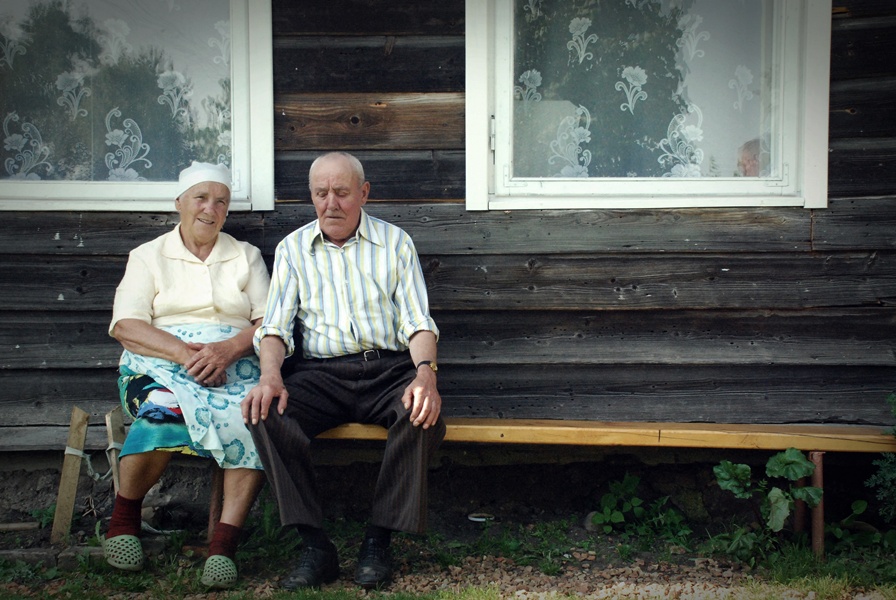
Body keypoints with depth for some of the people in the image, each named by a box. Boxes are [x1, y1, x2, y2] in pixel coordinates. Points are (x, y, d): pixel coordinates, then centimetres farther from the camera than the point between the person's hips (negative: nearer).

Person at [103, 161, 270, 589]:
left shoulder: (246, 256, 19)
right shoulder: (148, 256, 15)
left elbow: (269, 322, 6)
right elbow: (126, 326, 0)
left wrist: (229, 348, -16)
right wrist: (184, 353, -18)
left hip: (235, 361, 1)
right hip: (161, 362, -1)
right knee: (164, 406, -36)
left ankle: (224, 542, -33)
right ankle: (123, 518, -12)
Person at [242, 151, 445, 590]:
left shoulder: (394, 242, 11)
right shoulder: (293, 248, 14)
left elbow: (416, 321, 4)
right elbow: (275, 325, 6)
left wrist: (425, 372, -18)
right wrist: (270, 374, -16)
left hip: (388, 368, -1)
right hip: (320, 371, 1)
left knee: (423, 414, -33)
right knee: (266, 414, -29)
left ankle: (378, 542, -19)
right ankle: (316, 548, -23)